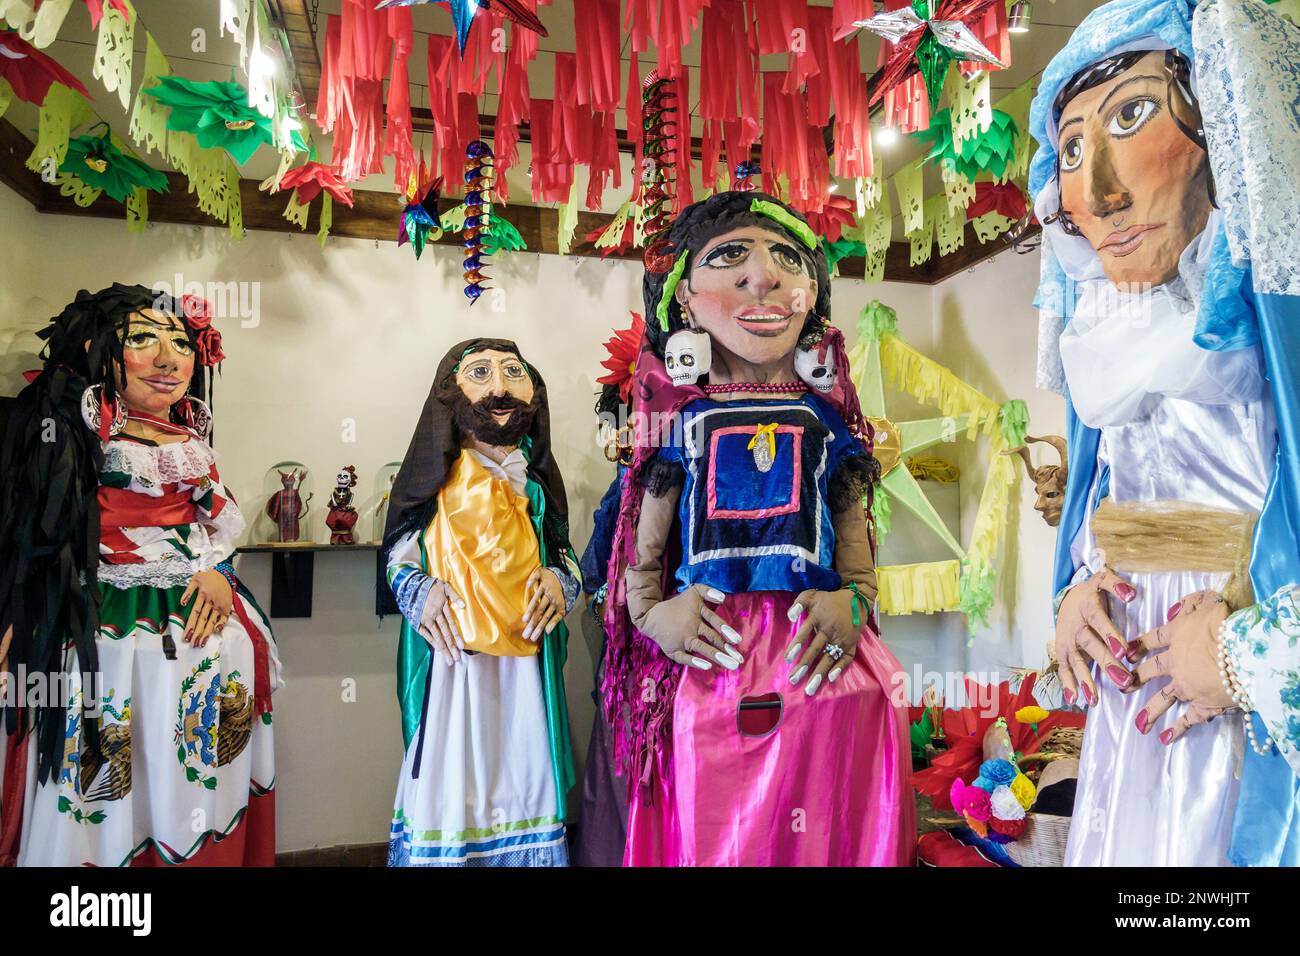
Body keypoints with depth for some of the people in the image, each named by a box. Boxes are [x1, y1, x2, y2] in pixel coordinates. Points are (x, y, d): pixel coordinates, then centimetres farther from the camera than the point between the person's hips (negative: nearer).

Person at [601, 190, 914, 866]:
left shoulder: (827, 418, 7)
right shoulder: (683, 419, 5)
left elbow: (855, 538, 12)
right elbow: (644, 552, 10)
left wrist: (852, 604, -7)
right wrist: (654, 614, -9)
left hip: (822, 672, 1)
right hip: (707, 674, 0)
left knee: (829, 840, 7)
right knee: (708, 843, 7)